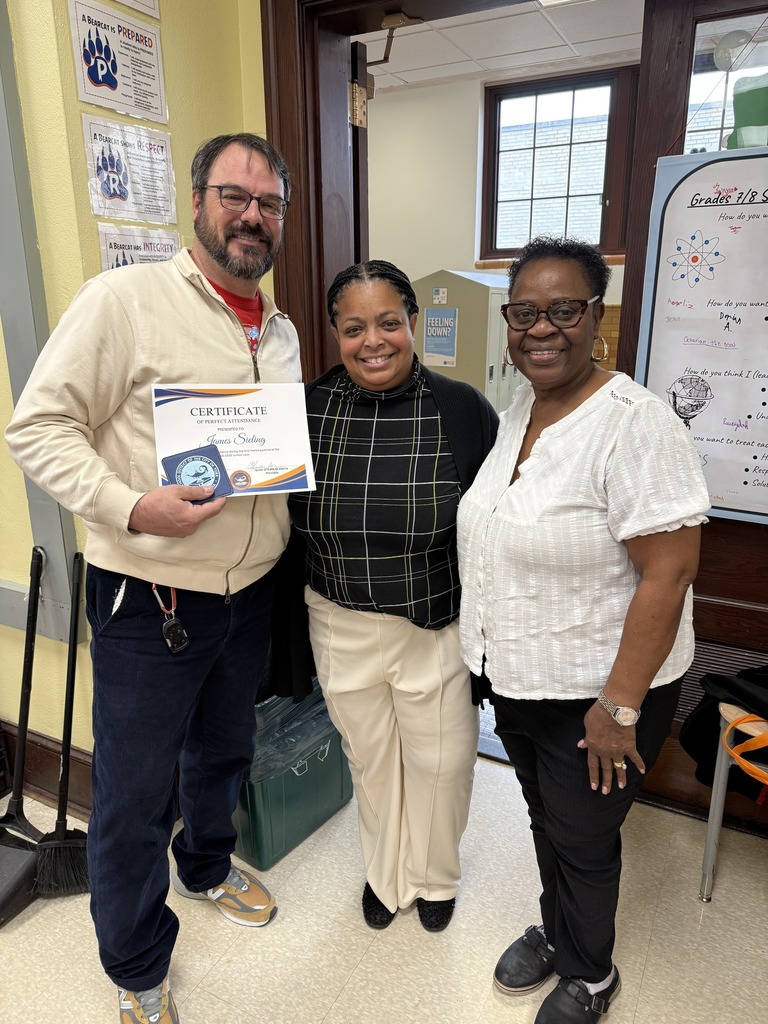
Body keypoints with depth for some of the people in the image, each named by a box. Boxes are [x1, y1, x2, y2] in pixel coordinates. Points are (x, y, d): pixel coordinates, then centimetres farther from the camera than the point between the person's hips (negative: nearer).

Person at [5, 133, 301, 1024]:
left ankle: (207, 868, 56)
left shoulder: (282, 332, 11)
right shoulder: (124, 299, -12)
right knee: (135, 795, 9)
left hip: (250, 594, 7)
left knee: (224, 752, 26)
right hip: (148, 601, -6)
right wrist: (131, 508, -27)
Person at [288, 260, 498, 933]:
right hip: (341, 626, 2)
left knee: (441, 763, 16)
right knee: (370, 759, 21)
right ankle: (385, 872, 51)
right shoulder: (308, 409, -7)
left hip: (438, 627, -1)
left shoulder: (463, 410, -12)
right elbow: (281, 517, 3)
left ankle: (434, 877, 48)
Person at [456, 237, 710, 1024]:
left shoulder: (634, 425, -23)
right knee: (545, 816, 26)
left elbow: (668, 574, -24)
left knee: (582, 839, 15)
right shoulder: (517, 409, 2)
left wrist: (621, 706, -20)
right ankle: (557, 931, 53)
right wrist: (493, 655, 13)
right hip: (515, 678, 7)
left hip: (594, 691, -7)